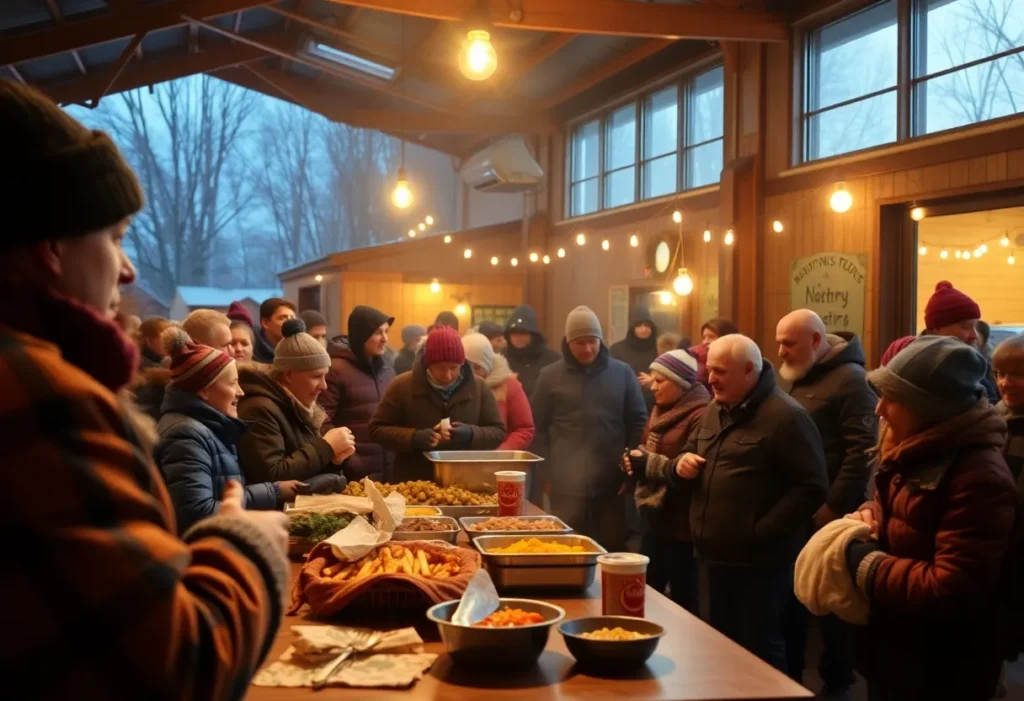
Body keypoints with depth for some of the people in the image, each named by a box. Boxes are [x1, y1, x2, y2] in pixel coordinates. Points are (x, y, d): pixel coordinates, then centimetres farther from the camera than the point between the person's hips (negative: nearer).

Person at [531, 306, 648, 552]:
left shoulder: (623, 373, 4)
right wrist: (547, 469, -2)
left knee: (613, 549, 9)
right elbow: (538, 426, 5)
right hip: (567, 484, -1)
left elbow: (638, 421, 8)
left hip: (612, 481, 1)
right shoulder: (550, 376, 2)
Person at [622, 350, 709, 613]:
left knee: (683, 601, 2)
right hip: (656, 519, 9)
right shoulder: (662, 410, 14)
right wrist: (635, 461, 2)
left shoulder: (701, 415, -17)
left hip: (682, 525, -9)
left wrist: (650, 465, -24)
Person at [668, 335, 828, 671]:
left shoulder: (785, 416, -14)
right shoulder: (715, 410, 13)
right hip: (719, 556, 8)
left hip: (760, 561, -8)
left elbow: (812, 488, -18)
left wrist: (761, 533, -20)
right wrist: (681, 465, -1)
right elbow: (689, 454, 24)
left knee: (758, 649, 1)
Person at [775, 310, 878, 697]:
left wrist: (835, 507, -18)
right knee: (788, 596, 11)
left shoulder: (850, 380, -11)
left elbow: (863, 449, -17)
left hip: (826, 514, -6)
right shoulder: (786, 377, 12)